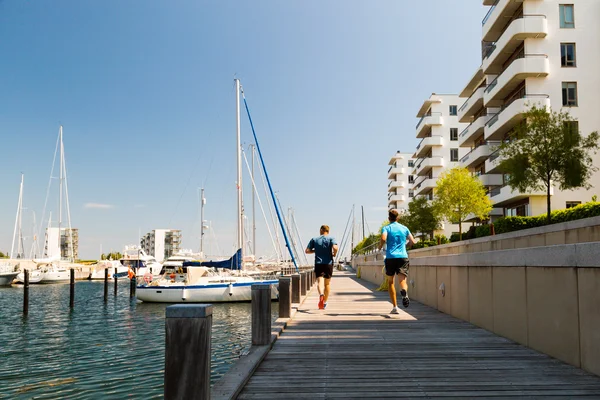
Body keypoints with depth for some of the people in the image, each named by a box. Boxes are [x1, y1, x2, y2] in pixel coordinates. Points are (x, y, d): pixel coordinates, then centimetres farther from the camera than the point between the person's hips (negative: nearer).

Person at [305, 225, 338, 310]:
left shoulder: (314, 239, 6)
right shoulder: (331, 239, 1)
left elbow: (307, 251, 3)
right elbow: (335, 248, -18)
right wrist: (334, 254, 2)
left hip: (318, 263, 0)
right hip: (328, 263, 0)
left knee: (320, 281, -11)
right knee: (327, 284, 14)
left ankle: (321, 294, -42)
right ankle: (324, 303, 23)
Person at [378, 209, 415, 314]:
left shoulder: (386, 228, 2)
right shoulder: (404, 228, 12)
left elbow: (383, 239, -17)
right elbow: (412, 242, 9)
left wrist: (380, 246, 3)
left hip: (390, 257, -1)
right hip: (403, 257, 1)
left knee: (390, 282, 13)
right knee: (402, 280, -5)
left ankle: (395, 307, 10)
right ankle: (404, 291, -42)